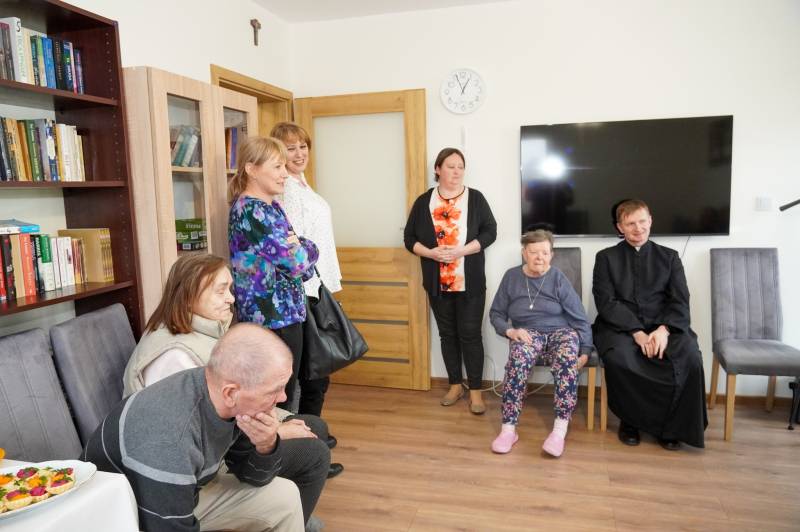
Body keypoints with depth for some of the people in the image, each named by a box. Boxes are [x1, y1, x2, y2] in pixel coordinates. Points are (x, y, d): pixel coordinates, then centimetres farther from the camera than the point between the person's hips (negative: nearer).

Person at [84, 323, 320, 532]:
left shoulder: (232, 401, -16)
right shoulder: (168, 444, -38)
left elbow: (253, 477, -4)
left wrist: (266, 446, -25)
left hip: (186, 493, 7)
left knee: (285, 497, 2)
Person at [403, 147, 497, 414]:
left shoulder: (475, 198, 1)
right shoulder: (424, 201, 5)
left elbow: (490, 232, -4)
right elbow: (409, 238, 5)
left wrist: (461, 251, -17)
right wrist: (431, 253, -14)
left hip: (470, 282, -2)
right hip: (438, 283, 2)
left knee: (470, 334, 0)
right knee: (447, 334, 11)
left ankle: (475, 390, 10)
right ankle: (455, 385, 25)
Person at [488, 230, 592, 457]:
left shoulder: (558, 278, -2)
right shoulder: (512, 277, 3)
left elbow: (580, 318, 2)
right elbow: (496, 314, 8)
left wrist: (585, 350, -6)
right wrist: (510, 331, -11)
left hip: (560, 332, 0)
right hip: (527, 334, 1)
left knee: (568, 359, -37)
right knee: (518, 359, -36)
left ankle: (560, 430, -33)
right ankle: (508, 428, -31)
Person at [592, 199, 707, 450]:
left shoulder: (669, 256, 14)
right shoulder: (606, 257, 8)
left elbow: (680, 301, 4)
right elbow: (606, 302, -3)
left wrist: (664, 329, -17)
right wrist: (637, 332, -17)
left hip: (663, 326, 2)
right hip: (620, 327, -1)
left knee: (690, 356, -28)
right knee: (618, 358, -34)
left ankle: (673, 425, -5)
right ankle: (631, 419, -6)